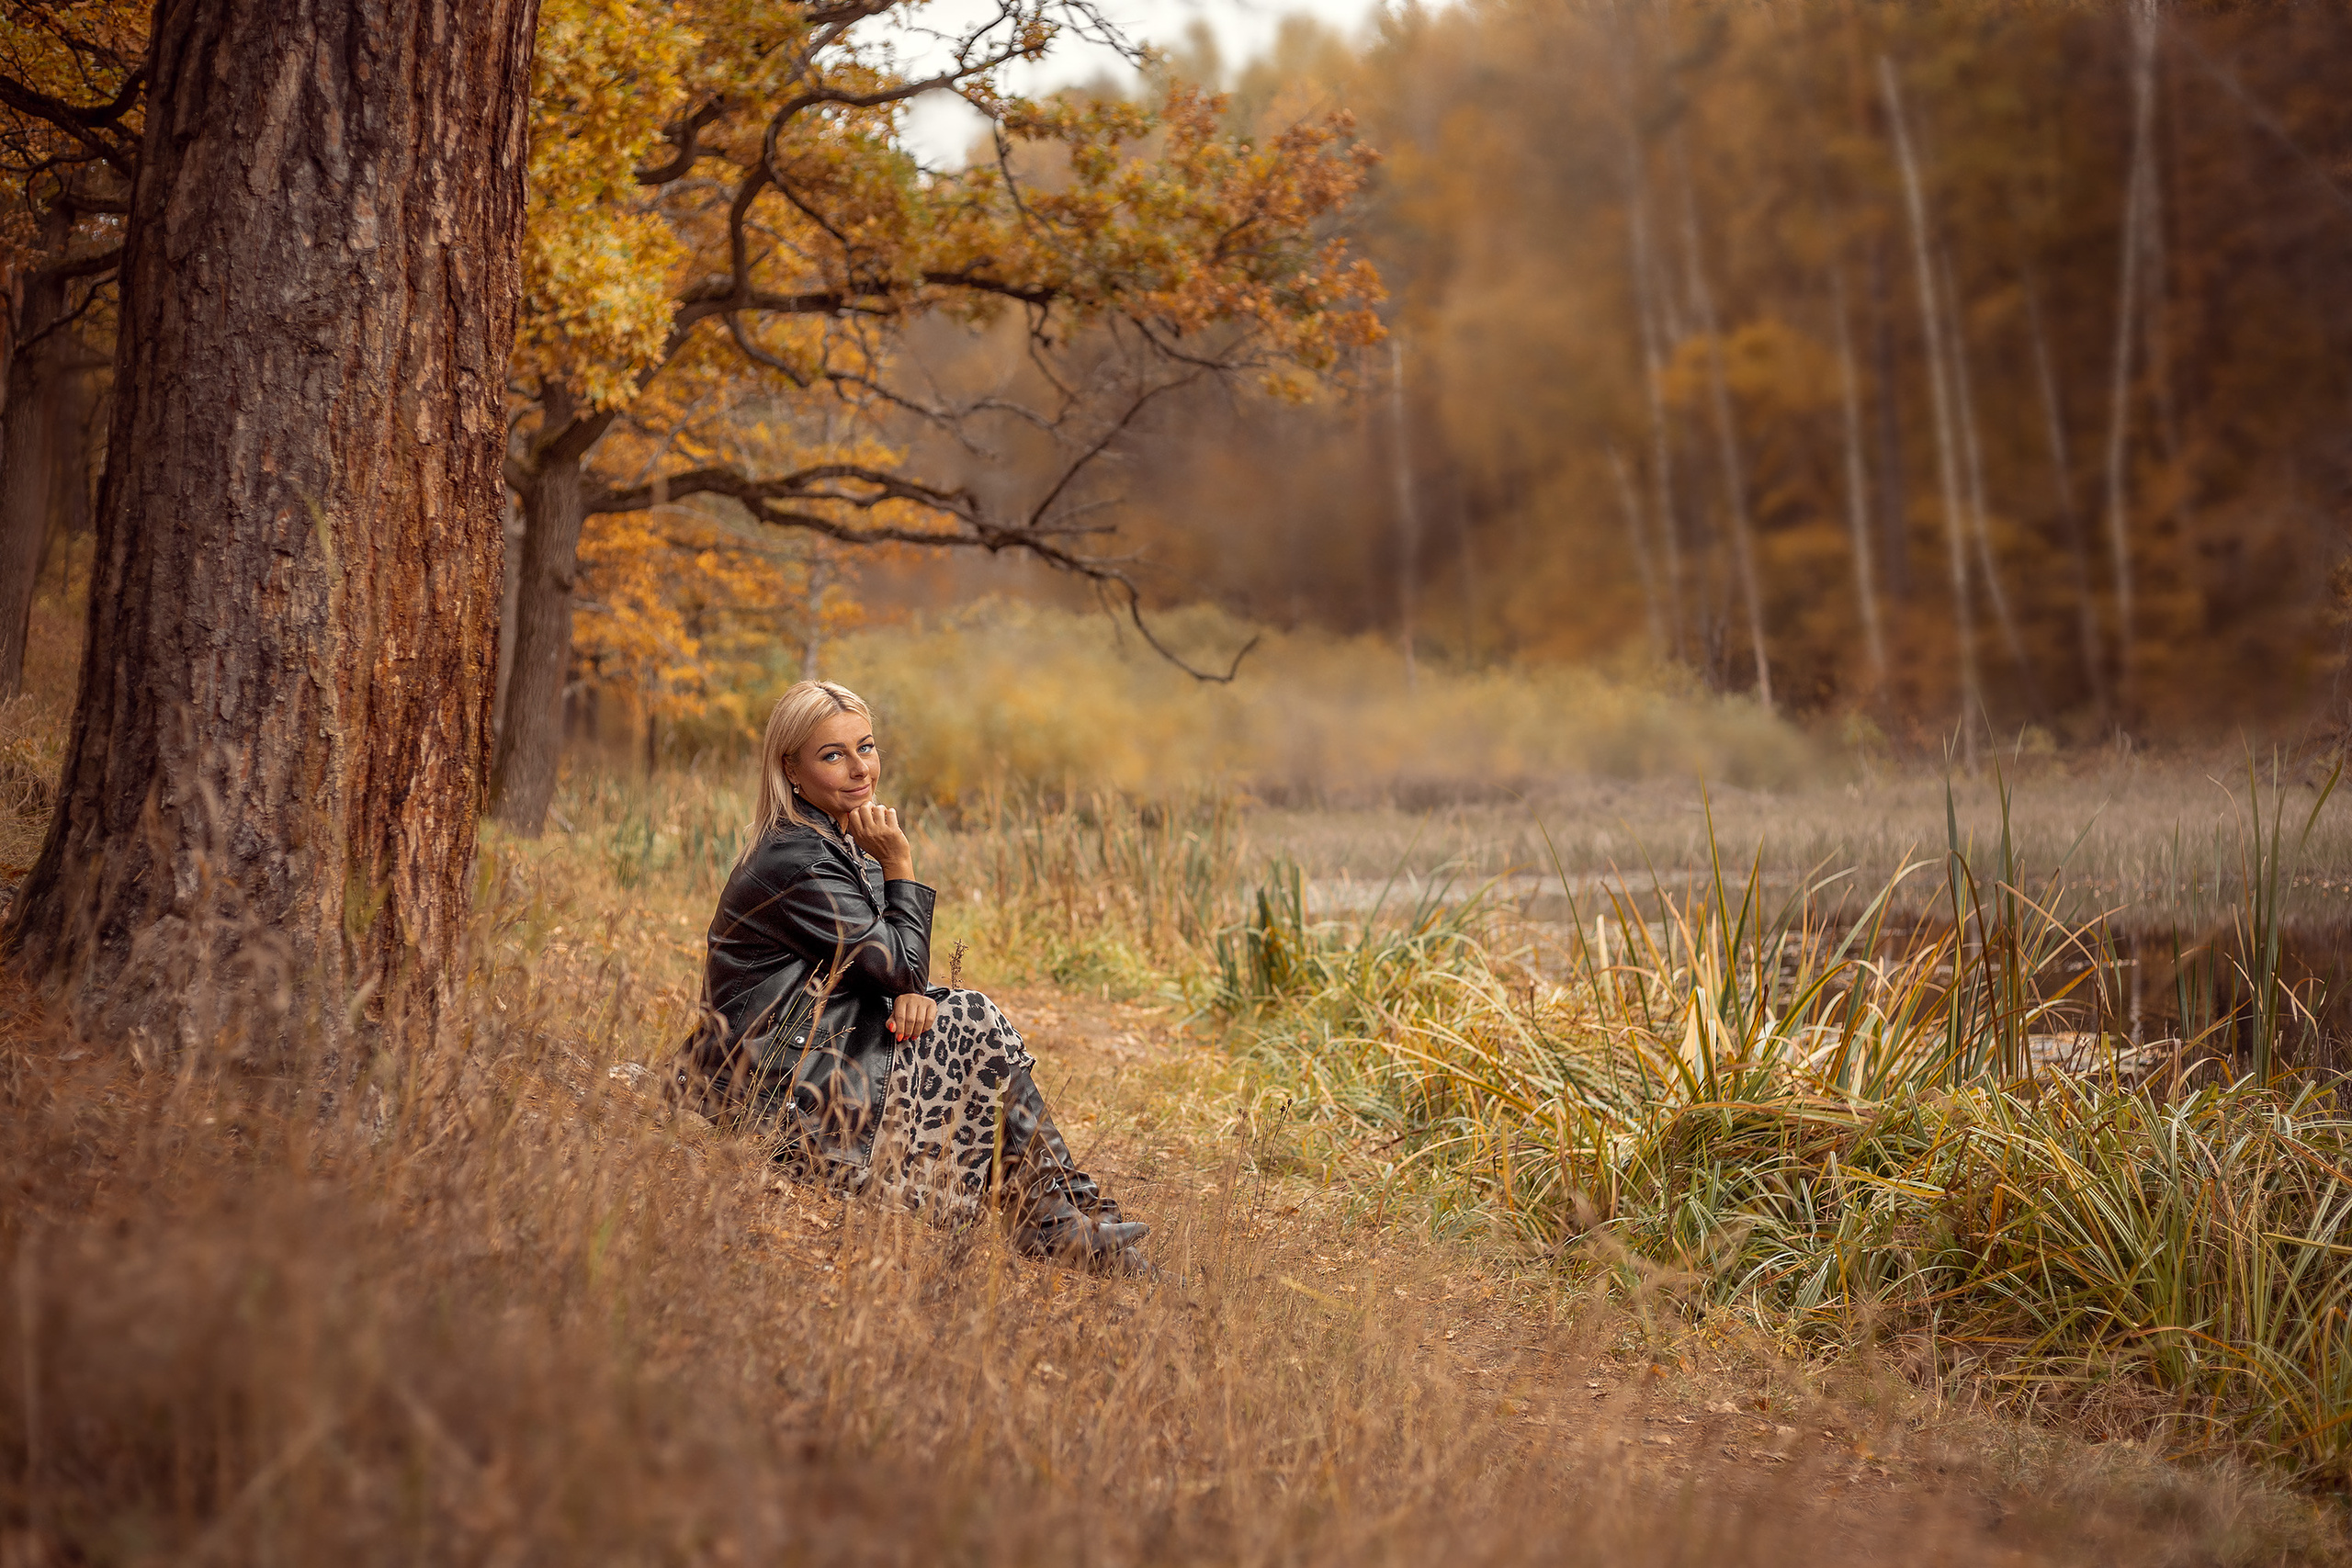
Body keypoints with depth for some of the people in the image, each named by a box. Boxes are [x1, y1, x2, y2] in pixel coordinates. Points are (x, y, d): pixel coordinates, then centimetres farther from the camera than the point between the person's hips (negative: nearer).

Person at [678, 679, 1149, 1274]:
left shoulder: (838, 840, 11)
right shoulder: (800, 862, -21)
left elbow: (885, 964, 12)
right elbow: (902, 967, -17)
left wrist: (908, 993, -10)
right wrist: (899, 864, -13)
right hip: (772, 1085, -9)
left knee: (967, 1019, -3)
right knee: (975, 1028, -11)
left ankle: (1064, 1220, -5)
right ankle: (1058, 1224, -1)